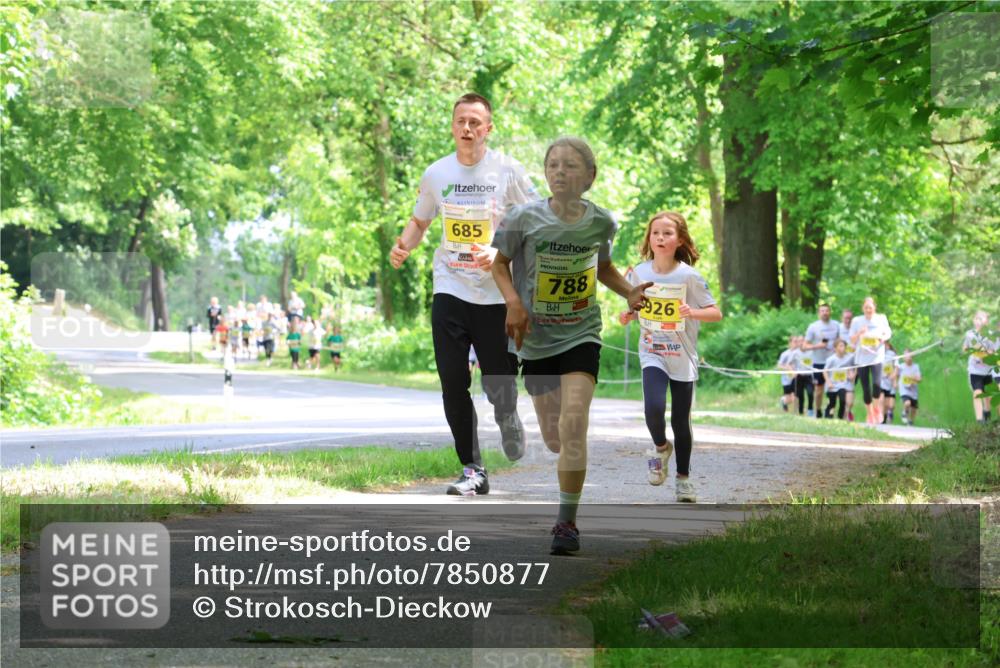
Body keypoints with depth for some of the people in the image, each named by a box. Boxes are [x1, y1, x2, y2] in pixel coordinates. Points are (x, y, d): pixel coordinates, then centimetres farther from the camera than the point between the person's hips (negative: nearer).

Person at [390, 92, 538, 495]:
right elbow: (420, 221, 19)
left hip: (499, 293, -2)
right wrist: (403, 247, -2)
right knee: (453, 384, -3)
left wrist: (499, 254, -18)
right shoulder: (436, 174, 5)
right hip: (450, 291, 3)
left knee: (500, 388, -3)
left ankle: (508, 417, 35)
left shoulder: (507, 171, -4)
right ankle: (472, 470, 9)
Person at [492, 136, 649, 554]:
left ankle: (566, 523, -11)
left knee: (573, 425, -19)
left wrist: (629, 292, -1)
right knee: (553, 439, 7)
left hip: (581, 335, -1)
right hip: (536, 338, 1)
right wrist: (513, 303, -14)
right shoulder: (524, 218, -11)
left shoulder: (601, 222, -4)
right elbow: (500, 263, 2)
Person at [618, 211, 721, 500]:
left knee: (681, 421, 6)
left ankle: (683, 477, 26)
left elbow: (716, 313, -9)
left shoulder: (689, 276, -11)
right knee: (654, 408, -22)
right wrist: (627, 315, -5)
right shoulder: (640, 272, -1)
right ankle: (660, 447, 10)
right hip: (652, 354, 1)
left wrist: (693, 312, -28)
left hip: (683, 358, -1)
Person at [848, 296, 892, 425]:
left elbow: (888, 333, 14)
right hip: (861, 358, 2)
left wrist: (883, 338, -8)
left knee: (876, 384, -20)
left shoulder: (881, 319, 3)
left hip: (876, 356, -2)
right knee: (866, 388, 3)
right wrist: (859, 333, -13)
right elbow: (852, 341, 7)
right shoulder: (856, 321, 4)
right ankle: (870, 414, 22)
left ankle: (876, 408, 6)